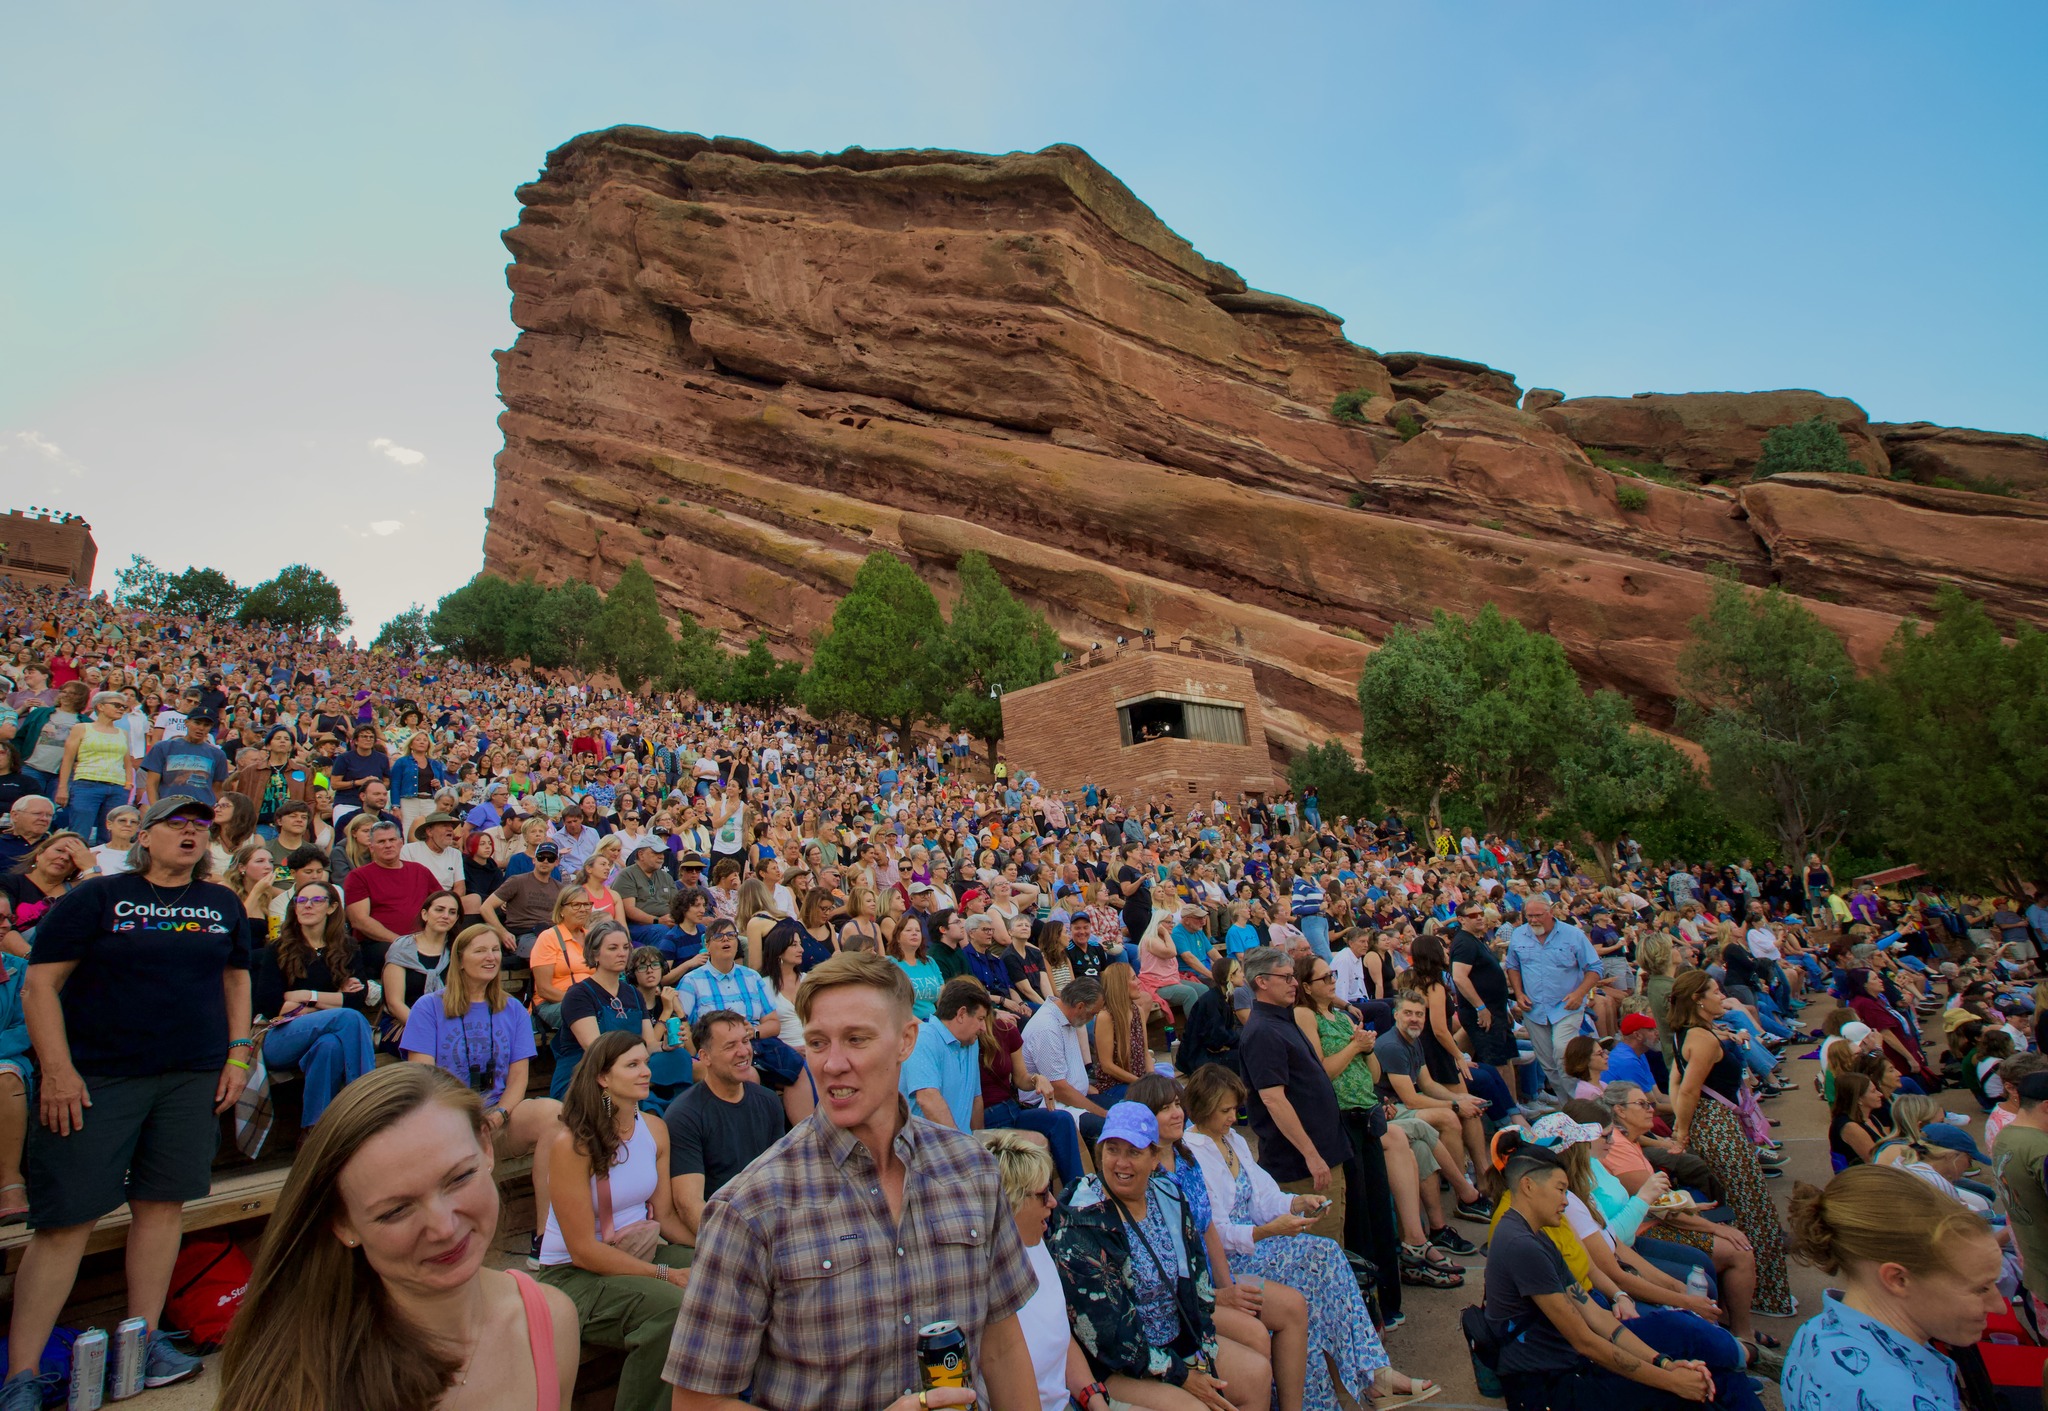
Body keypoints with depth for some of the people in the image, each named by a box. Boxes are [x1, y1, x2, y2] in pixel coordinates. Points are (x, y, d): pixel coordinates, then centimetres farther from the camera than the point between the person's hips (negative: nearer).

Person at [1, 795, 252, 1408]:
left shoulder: (223, 905, 12)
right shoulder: (96, 897, -1)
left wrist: (238, 1055, 8)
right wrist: (57, 1070, -12)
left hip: (193, 1079, 3)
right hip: (95, 1077, -3)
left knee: (162, 1205, 6)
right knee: (67, 1218, -3)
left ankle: (145, 1339, 19)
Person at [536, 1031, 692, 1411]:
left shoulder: (655, 1129, 1)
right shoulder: (572, 1143, -19)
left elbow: (665, 1214, 2)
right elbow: (584, 1250, -17)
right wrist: (666, 1274, -21)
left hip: (642, 1250, 6)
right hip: (575, 1274, -6)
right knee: (671, 1306, -30)